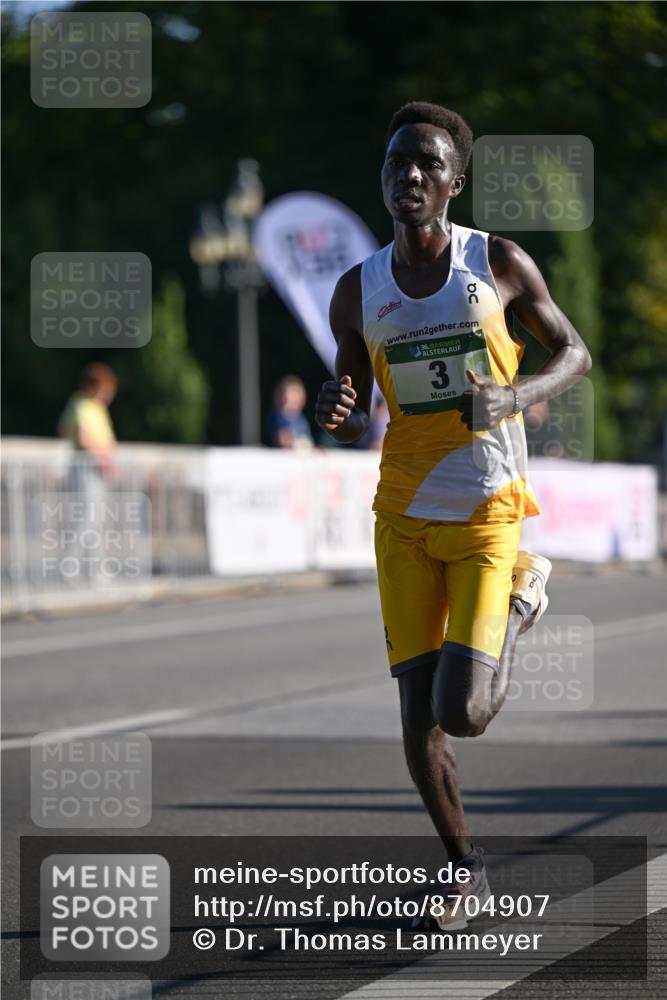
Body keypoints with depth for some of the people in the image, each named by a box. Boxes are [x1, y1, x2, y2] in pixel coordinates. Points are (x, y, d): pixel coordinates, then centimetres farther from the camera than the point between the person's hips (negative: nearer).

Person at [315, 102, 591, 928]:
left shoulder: (500, 265, -6)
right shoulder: (357, 292, 1)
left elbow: (575, 355, 5)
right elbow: (354, 422, 11)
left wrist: (514, 396, -16)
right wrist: (335, 415, -15)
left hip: (487, 517, -3)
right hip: (402, 518, 3)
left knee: (462, 713, -12)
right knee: (418, 718, 1)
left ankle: (523, 595, 17)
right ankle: (464, 866, 22)